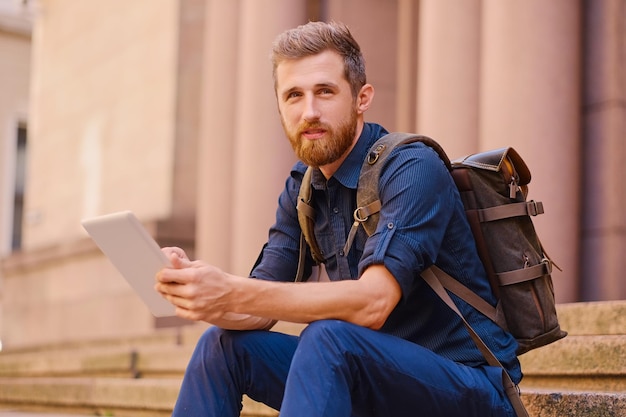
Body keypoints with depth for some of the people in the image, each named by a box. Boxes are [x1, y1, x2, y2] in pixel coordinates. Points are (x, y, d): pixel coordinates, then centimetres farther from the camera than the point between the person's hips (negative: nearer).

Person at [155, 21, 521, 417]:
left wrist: (232, 291, -37)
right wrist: (198, 290, -22)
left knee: (328, 339, -31)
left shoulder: (413, 170, -17)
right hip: (383, 377, 7)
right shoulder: (303, 187, 6)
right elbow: (260, 313, 0)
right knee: (224, 344, -4)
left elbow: (372, 302, -30)